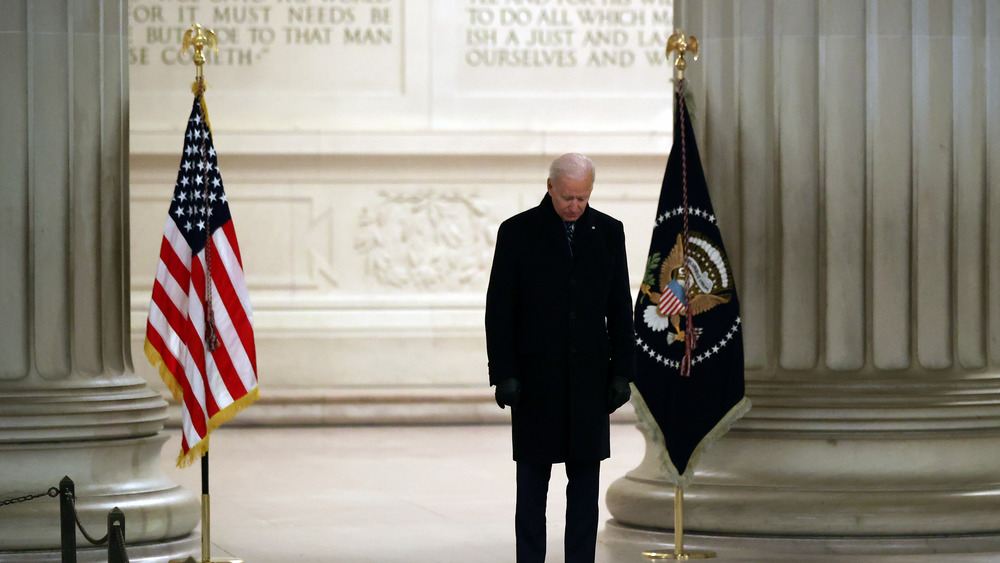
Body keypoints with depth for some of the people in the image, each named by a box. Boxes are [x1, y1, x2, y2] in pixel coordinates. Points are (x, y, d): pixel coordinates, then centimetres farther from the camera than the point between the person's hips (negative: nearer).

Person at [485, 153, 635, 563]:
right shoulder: (517, 232, -3)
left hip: (589, 378, 2)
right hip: (535, 377, -2)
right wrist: (504, 375, -9)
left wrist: (622, 372, 2)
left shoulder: (608, 232, 5)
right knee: (532, 487, 1)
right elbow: (499, 310, -3)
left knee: (585, 486, 4)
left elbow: (620, 308, 8)